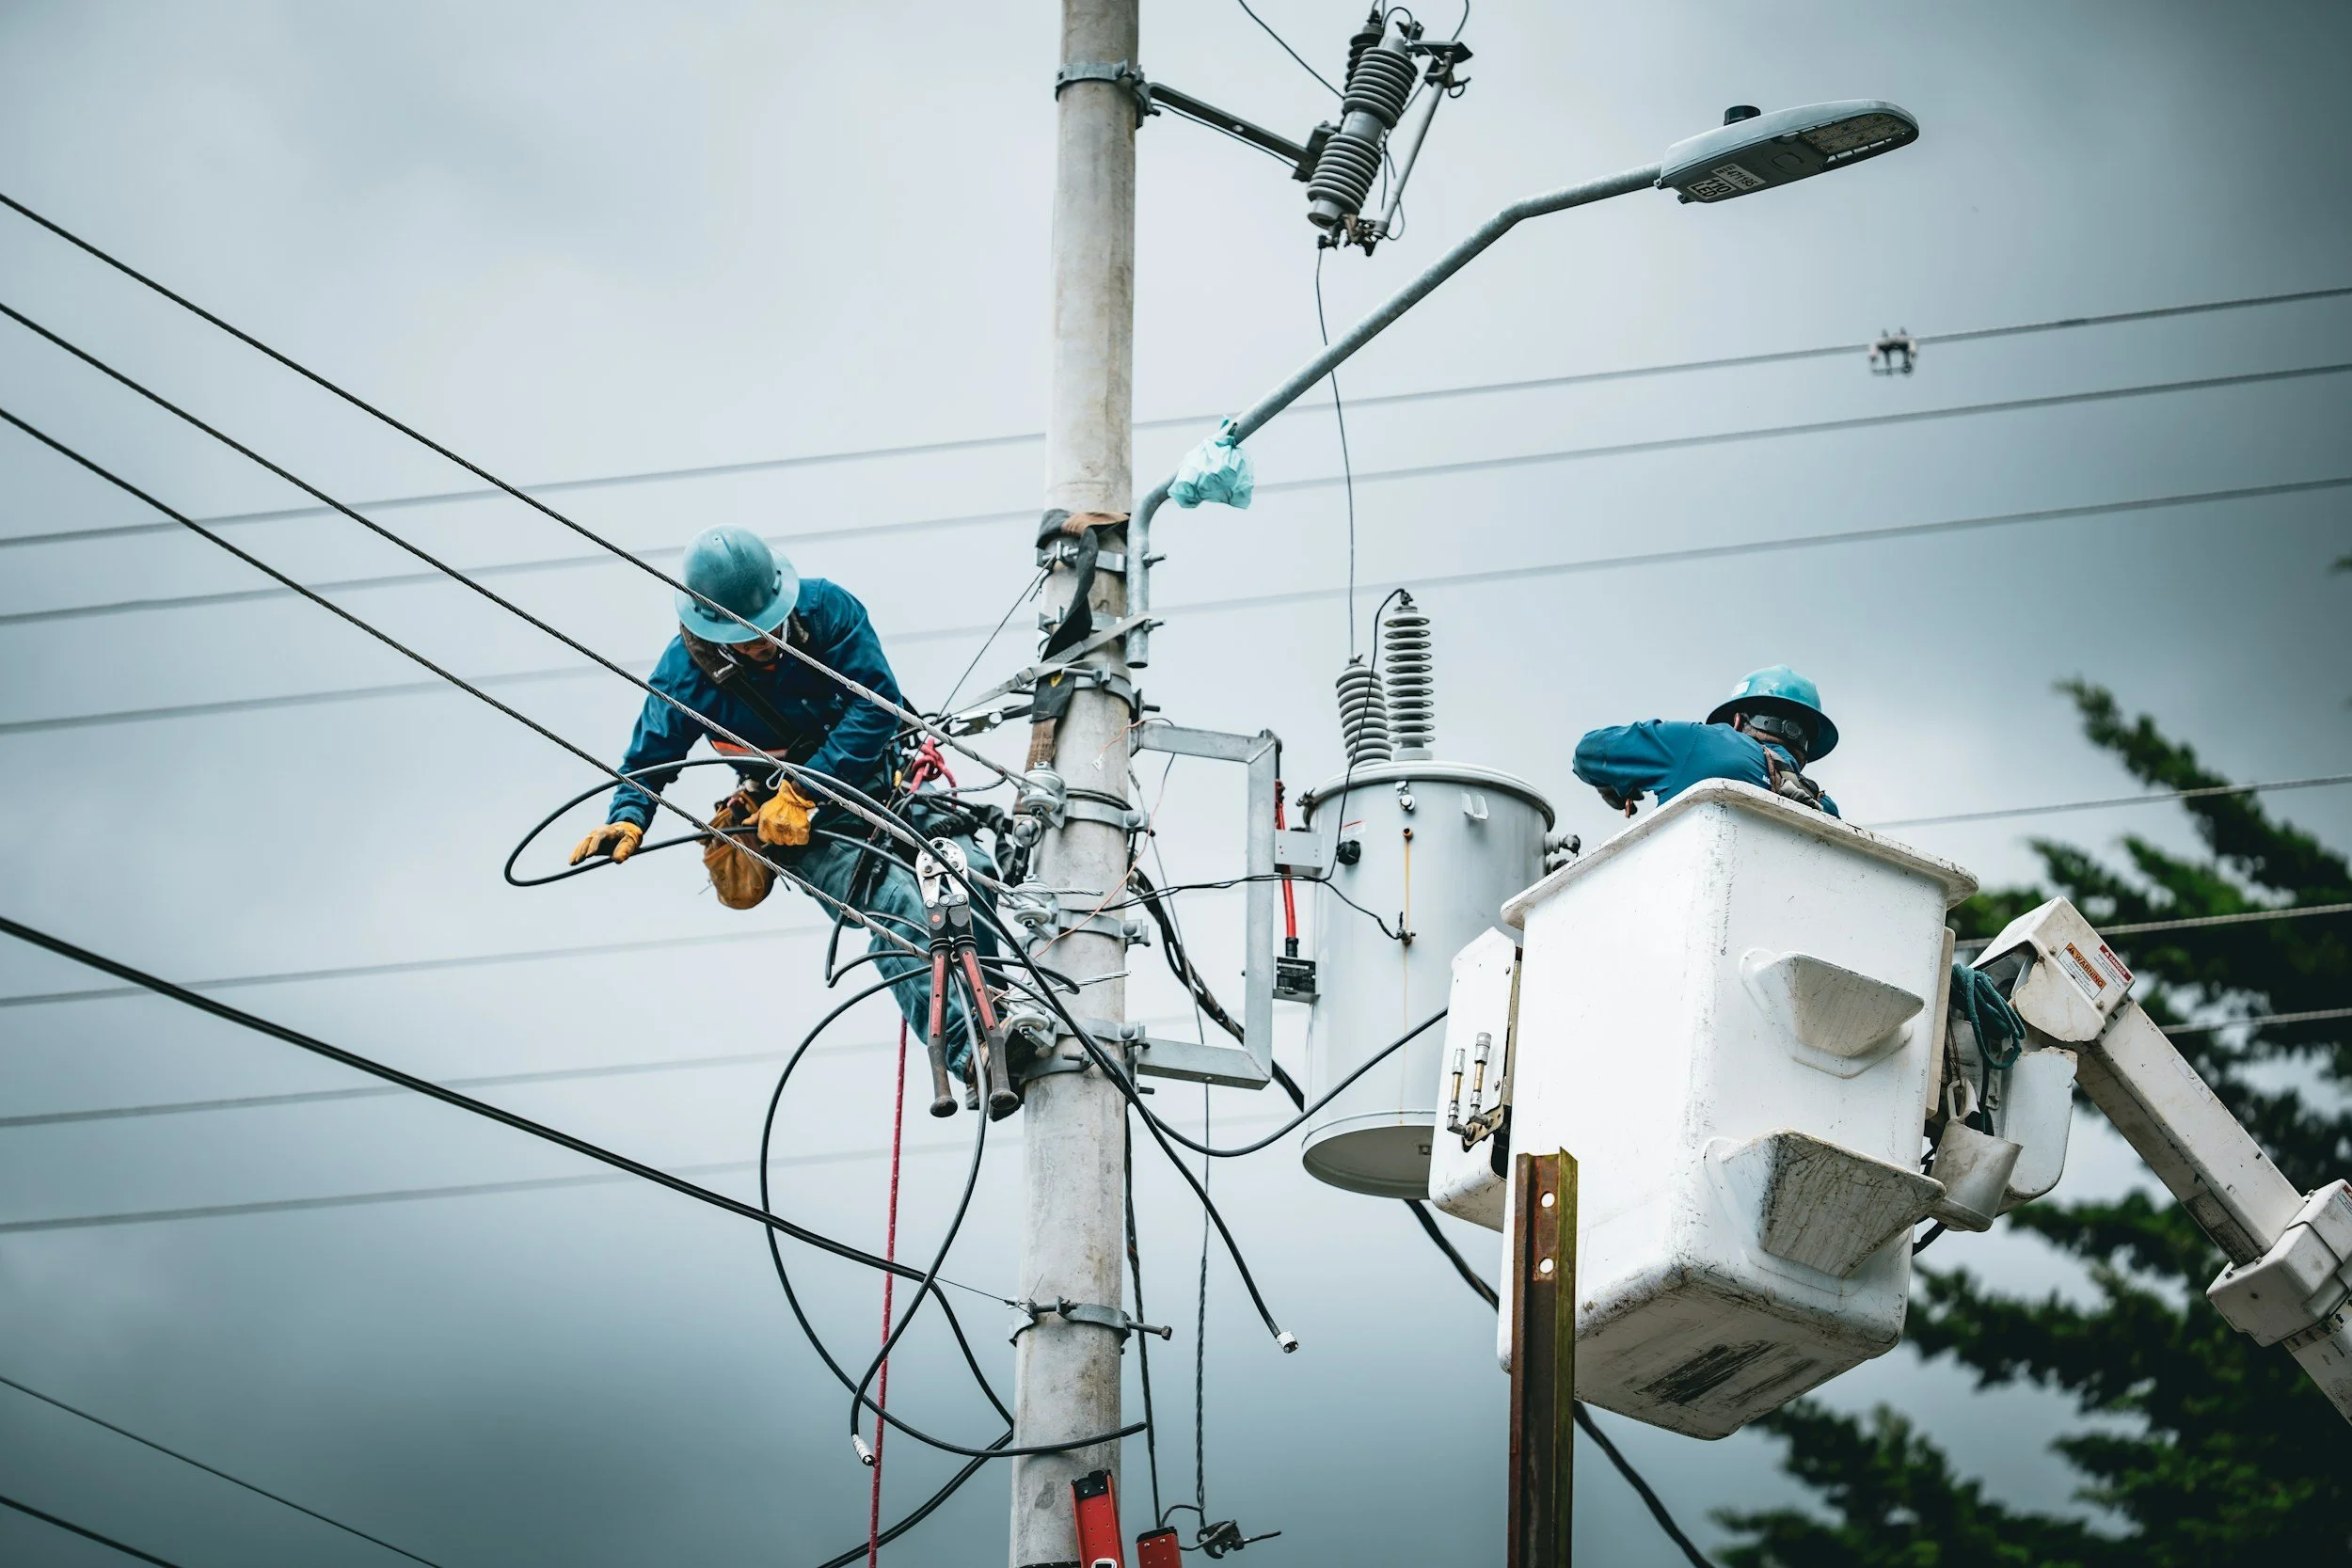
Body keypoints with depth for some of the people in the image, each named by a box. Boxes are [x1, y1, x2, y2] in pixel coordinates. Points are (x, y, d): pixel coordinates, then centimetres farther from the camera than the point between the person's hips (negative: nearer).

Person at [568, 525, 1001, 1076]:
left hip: (878, 776, 2)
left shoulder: (826, 607, -13)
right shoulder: (683, 672, -11)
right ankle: (969, 1052, -39)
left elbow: (876, 705, -17)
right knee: (896, 908, -30)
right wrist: (627, 822, -20)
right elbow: (648, 761, 2)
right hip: (803, 825, -2)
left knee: (971, 873, -25)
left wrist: (804, 792, -25)